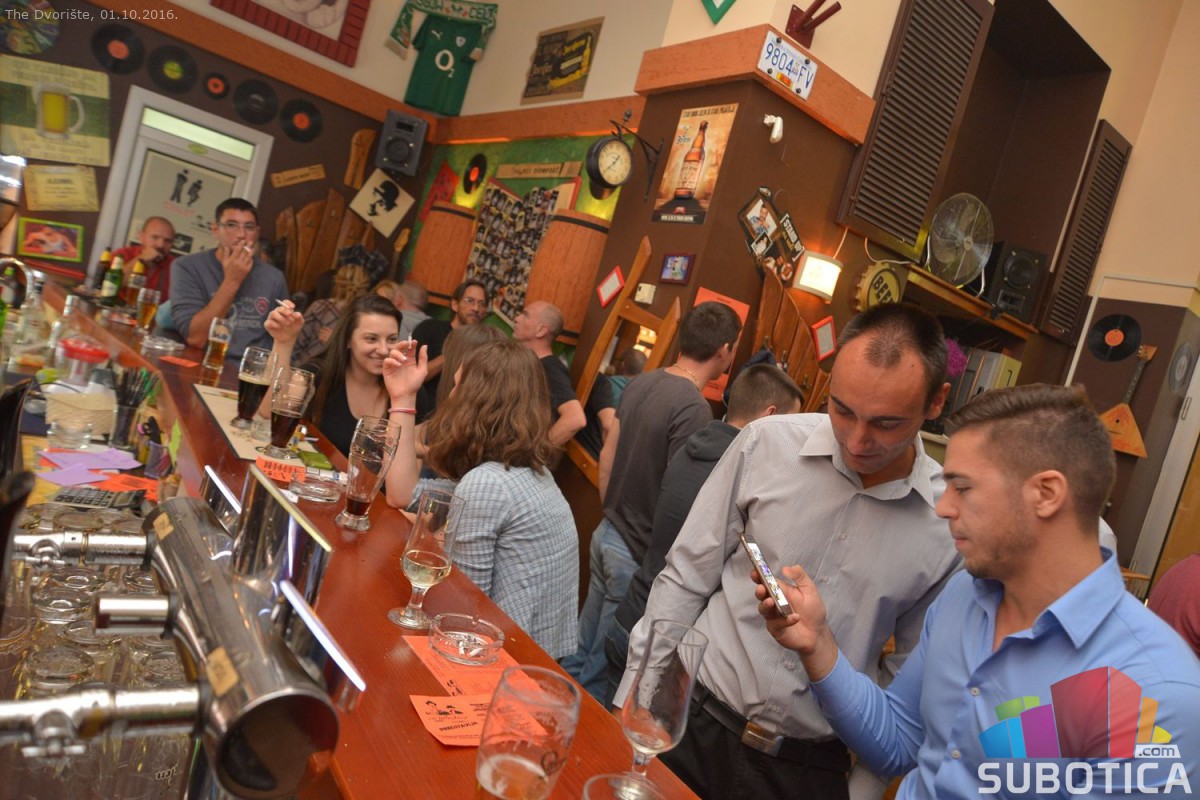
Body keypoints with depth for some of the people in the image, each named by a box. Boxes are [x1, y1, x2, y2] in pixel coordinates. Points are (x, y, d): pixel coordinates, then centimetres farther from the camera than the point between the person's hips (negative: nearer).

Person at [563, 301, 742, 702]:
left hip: (607, 533, 8)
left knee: (582, 647, 23)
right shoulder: (695, 409, -23)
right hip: (640, 553, -8)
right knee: (602, 668, 11)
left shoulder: (642, 383, 2)